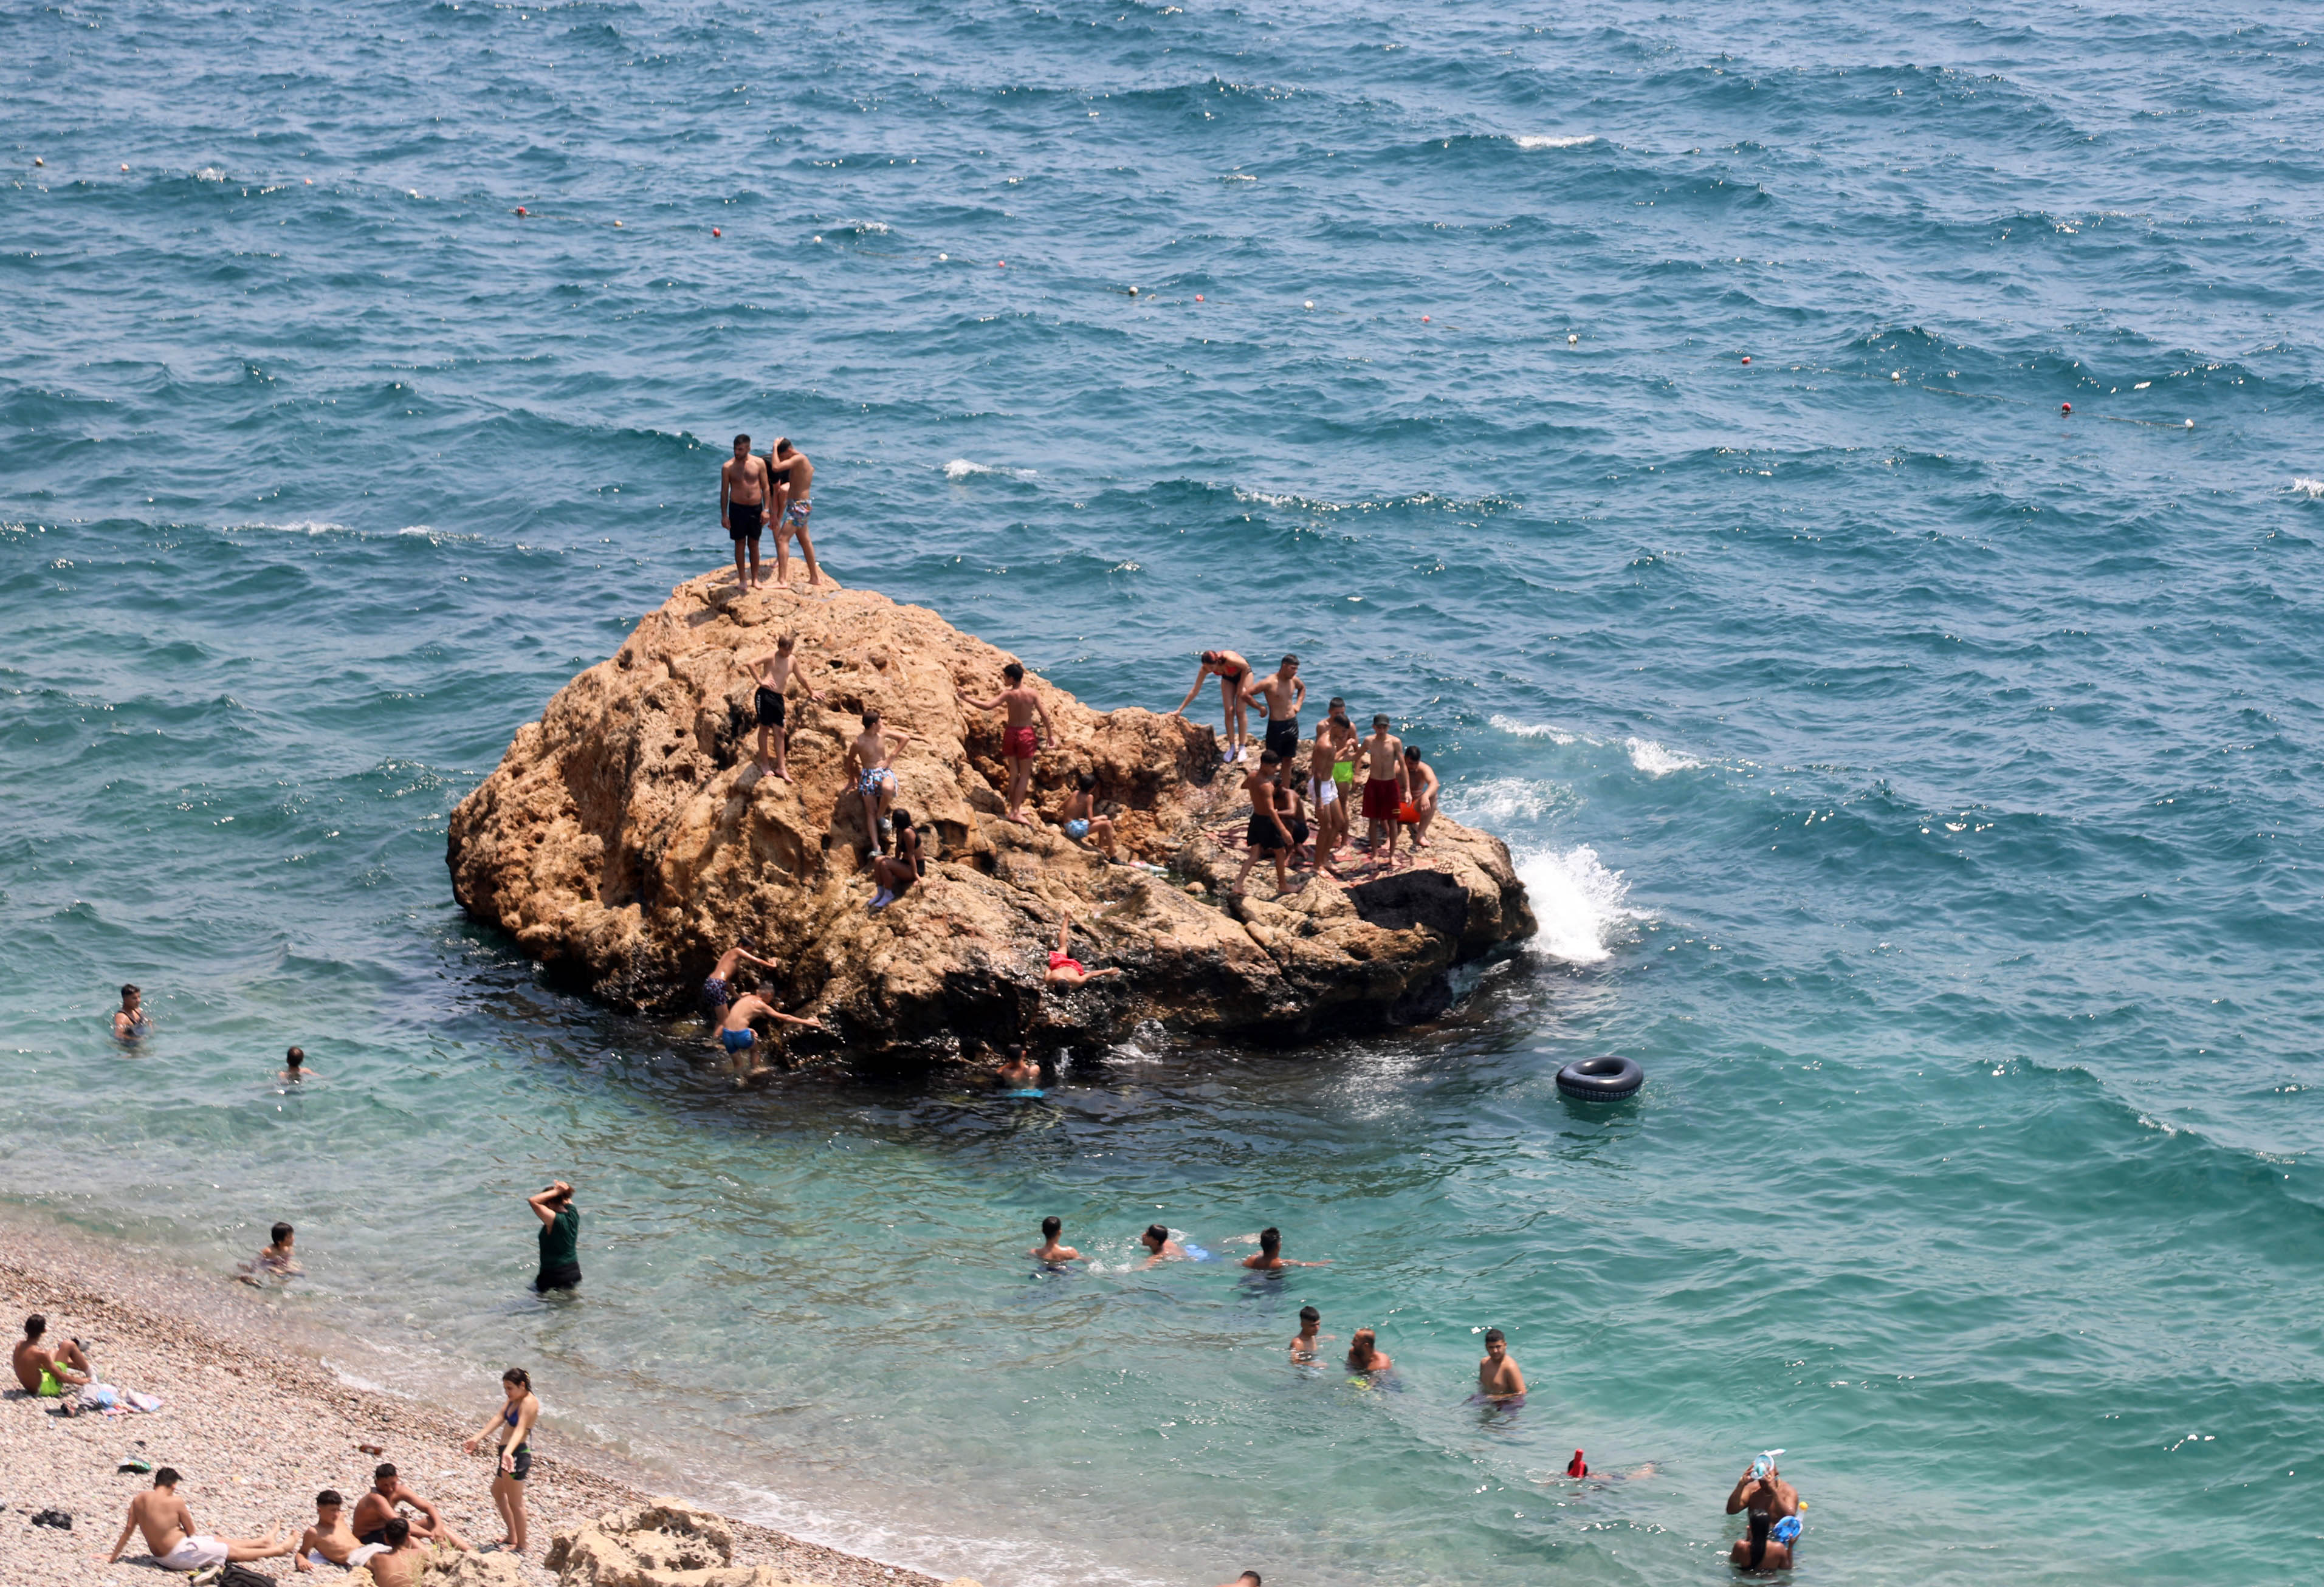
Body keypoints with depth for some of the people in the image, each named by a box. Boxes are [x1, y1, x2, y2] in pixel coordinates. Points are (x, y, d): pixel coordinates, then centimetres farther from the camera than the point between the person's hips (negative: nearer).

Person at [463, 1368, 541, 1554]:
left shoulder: (529, 1403, -21)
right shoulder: (514, 1400, 10)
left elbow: (520, 1430, -34)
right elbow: (499, 1418, 6)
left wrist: (508, 1452, -48)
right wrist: (477, 1439, -1)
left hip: (518, 1454, -11)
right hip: (506, 1451, 11)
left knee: (515, 1502, -2)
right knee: (498, 1492, 26)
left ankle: (521, 1546, 9)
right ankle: (513, 1537, 37)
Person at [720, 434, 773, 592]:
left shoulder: (759, 464, -1)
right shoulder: (728, 467, -5)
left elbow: (765, 487, 4)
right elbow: (724, 492, -1)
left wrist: (766, 510, -4)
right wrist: (724, 515, -5)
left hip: (756, 508, 1)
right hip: (737, 508, -1)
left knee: (754, 544, 9)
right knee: (740, 544, 3)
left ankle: (755, 578, 18)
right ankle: (742, 579, 11)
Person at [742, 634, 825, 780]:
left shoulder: (792, 660, 15)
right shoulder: (771, 656, -4)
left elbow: (801, 678, 31)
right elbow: (751, 664, -16)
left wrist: (812, 693, 41)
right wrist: (760, 681, -16)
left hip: (778, 698, 6)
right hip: (765, 695, -6)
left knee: (779, 732, 4)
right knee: (764, 728, 1)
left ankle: (781, 768, 7)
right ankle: (764, 764, 9)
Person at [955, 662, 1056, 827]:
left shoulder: (1008, 694, -12)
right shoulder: (1032, 694, -9)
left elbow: (987, 706, -22)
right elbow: (1045, 715, -6)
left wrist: (966, 699, -13)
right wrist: (1051, 735, 6)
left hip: (1011, 733, 1)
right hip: (1026, 734, -1)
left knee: (1013, 772, 15)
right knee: (1025, 774, 5)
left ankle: (1014, 808, 22)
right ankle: (1016, 811, -2)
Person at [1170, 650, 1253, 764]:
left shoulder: (1229, 659, -43)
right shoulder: (1204, 669, -28)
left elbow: (1246, 666, -23)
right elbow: (1195, 691, -17)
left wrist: (1241, 686, -15)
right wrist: (1180, 710, -16)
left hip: (1243, 674, -3)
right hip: (1228, 678, 3)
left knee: (1240, 712, -8)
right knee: (1229, 712, -5)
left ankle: (1242, 748, 1)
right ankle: (1232, 747, 5)